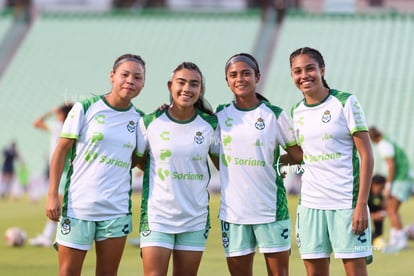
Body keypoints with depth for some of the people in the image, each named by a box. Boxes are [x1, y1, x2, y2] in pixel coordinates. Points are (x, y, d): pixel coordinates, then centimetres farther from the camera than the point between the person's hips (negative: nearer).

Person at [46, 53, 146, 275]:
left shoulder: (138, 119, 8)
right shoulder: (86, 108, -4)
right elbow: (61, 150, -2)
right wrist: (52, 195, -7)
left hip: (117, 209, 3)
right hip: (78, 206, -3)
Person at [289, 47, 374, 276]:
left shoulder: (345, 103, -5)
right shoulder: (297, 112, 10)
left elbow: (366, 155, -8)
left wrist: (362, 204, -14)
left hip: (346, 203, -5)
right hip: (310, 205, 5)